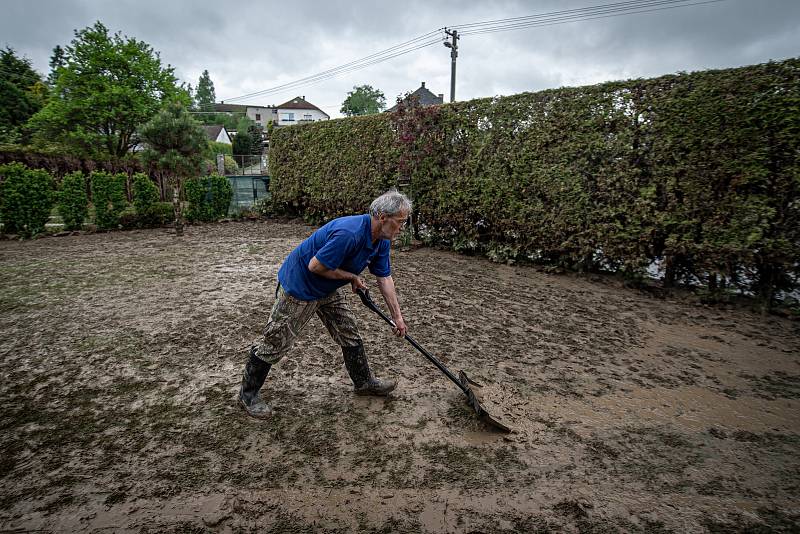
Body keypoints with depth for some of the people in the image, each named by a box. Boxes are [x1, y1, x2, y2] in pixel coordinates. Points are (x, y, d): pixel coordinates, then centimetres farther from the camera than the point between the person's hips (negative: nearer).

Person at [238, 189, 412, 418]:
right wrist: (352, 276, -17)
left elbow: (385, 279, 2)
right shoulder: (349, 233, -35)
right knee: (275, 342, 5)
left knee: (350, 335, 13)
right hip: (298, 285, -8)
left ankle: (364, 382, 31)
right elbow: (315, 266, -30)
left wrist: (397, 316, 3)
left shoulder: (382, 240, -5)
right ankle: (248, 393, 24)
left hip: (328, 288, 8)